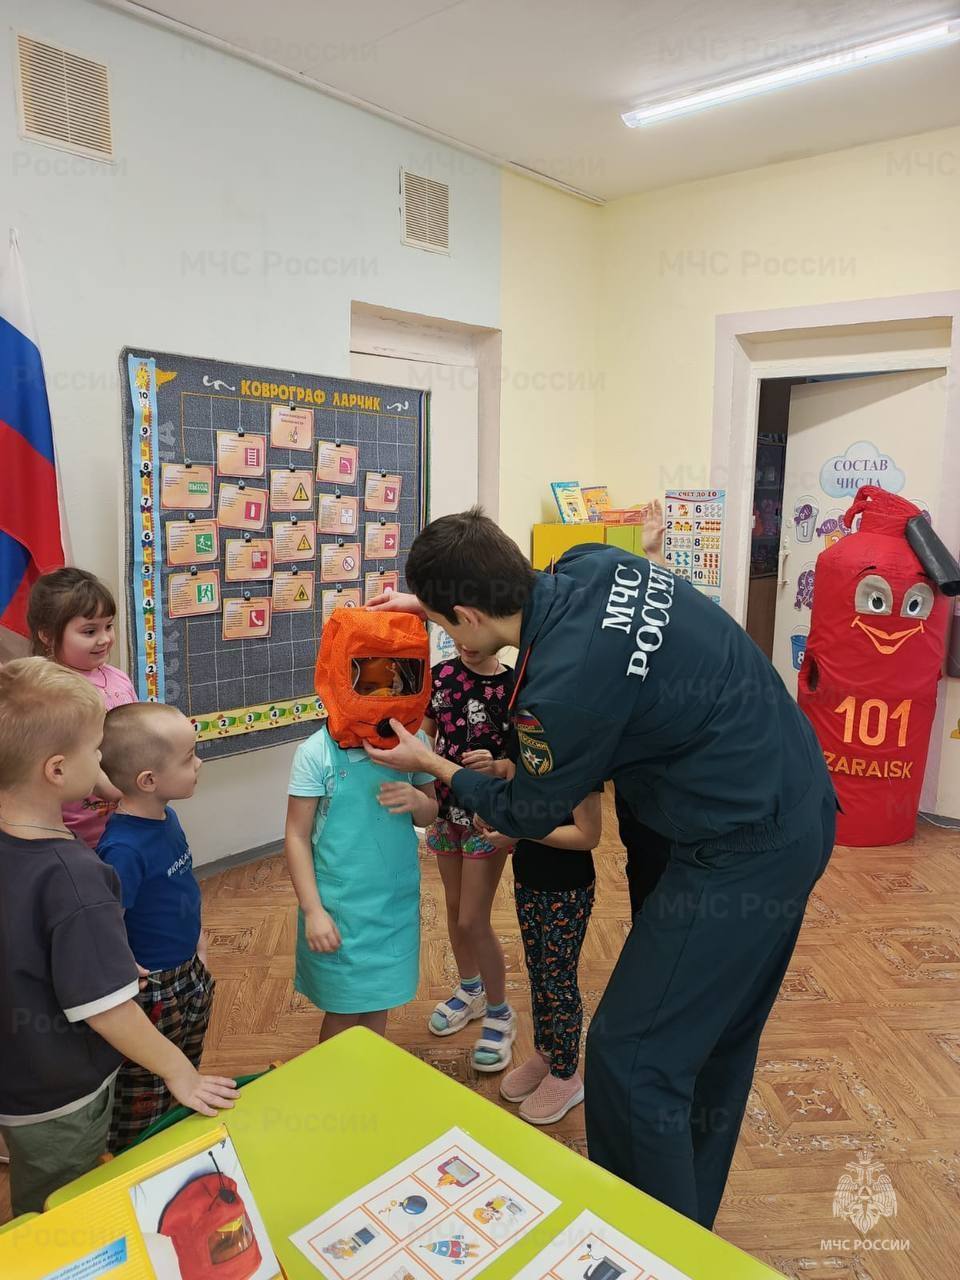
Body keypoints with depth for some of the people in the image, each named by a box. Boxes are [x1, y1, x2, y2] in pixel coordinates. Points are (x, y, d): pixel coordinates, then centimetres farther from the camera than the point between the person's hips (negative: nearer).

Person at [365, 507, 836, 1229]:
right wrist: (438, 598, 19)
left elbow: (528, 816, -7)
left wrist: (429, 763, 7)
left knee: (632, 1055, 3)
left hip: (743, 853, -10)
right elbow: (527, 596, 22)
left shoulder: (563, 685, -28)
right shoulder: (596, 564, -5)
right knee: (719, 1039, 23)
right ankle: (692, 1213, 45)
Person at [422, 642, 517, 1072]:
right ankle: (469, 990, 43)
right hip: (446, 807, 5)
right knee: (454, 907, 19)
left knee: (473, 920, -1)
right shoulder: (443, 674, -4)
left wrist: (496, 765, -32)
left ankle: (499, 1013, 22)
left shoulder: (512, 686, -17)